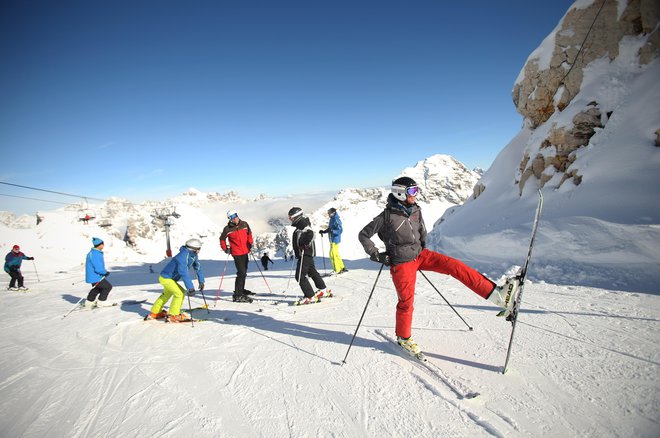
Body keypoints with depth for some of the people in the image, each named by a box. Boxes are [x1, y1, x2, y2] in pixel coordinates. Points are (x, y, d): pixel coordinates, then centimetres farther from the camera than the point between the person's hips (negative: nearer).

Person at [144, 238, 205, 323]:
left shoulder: (193, 255, -7)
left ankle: (154, 313, 46)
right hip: (165, 278, -10)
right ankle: (173, 316, -6)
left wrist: (201, 281, 5)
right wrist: (190, 288, -43)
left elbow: (197, 267, 5)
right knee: (180, 293, -19)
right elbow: (184, 273, -42)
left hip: (169, 277, 10)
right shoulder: (182, 257, -34)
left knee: (166, 294, 27)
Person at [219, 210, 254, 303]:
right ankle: (237, 295, -7)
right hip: (237, 253, -5)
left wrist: (250, 243, 7)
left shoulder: (244, 224, 0)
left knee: (244, 272, 18)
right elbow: (222, 239, 5)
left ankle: (241, 290, 36)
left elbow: (249, 233, 17)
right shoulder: (227, 229, -9)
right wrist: (225, 249, -3)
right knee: (241, 273, -13)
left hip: (245, 252, 6)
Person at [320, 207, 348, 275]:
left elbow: (340, 230, -22)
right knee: (336, 254, 16)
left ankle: (337, 270, 0)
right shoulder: (332, 219, 11)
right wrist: (323, 231, 11)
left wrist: (332, 231, -33)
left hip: (335, 240, -10)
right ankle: (342, 268, 28)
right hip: (332, 240, 10)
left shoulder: (336, 220, -17)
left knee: (333, 254, -8)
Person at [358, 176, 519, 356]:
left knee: (454, 265, -11)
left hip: (419, 254, 6)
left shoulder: (416, 210, 1)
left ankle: (496, 293, -14)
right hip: (401, 264, -5)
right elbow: (363, 235, -9)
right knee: (406, 302, 4)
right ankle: (403, 337, 28)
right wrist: (376, 255, -14)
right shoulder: (387, 217, -17)